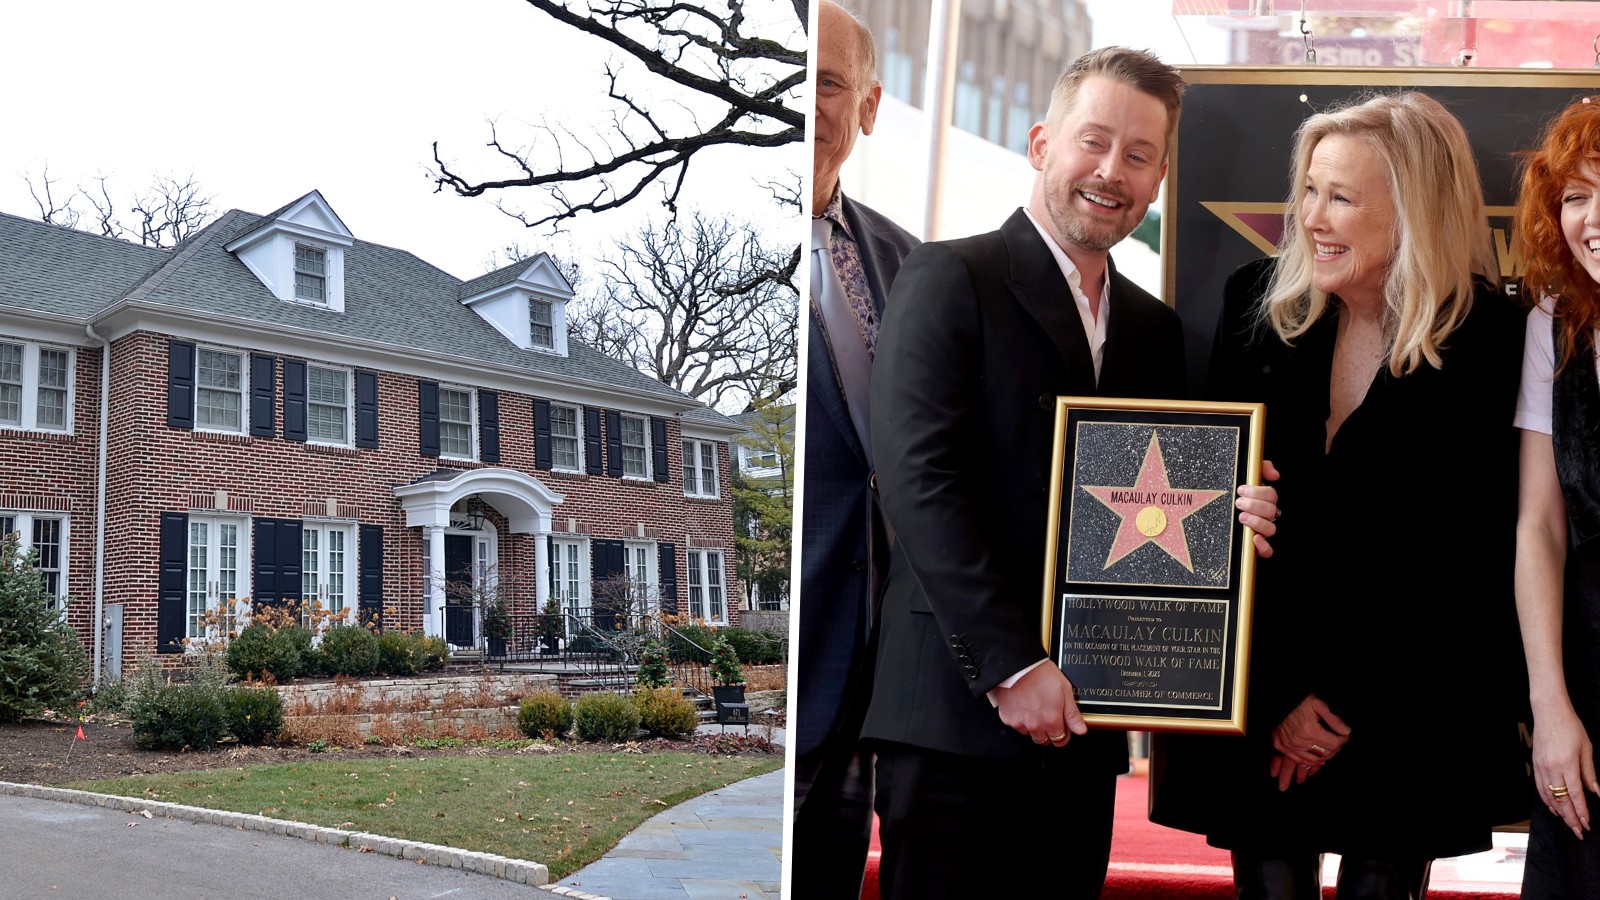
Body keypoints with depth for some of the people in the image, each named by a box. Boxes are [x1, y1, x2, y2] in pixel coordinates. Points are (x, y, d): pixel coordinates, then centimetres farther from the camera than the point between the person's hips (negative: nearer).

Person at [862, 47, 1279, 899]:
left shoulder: (1153, 326, 16)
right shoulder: (949, 278, -4)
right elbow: (918, 477, -13)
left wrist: (1225, 520, -6)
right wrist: (1011, 664, -17)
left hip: (1080, 717, 6)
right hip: (955, 705, -5)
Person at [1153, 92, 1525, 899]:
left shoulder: (1484, 342, -9)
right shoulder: (1258, 306, -1)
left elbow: (1472, 559, -7)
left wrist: (1346, 702, -8)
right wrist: (1275, 700, -6)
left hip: (1403, 715, -2)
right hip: (1258, 704, 2)